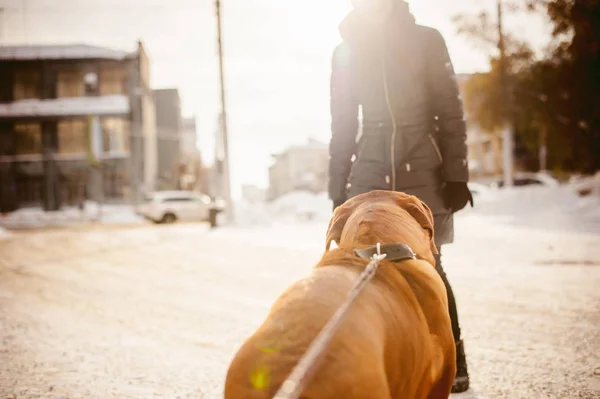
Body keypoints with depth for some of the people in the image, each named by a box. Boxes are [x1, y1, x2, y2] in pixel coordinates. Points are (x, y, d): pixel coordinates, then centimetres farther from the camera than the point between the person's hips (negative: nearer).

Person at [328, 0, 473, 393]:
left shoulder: (426, 40, 2)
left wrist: (456, 174, -8)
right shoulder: (347, 50, 10)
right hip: (370, 172, 3)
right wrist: (338, 190, 8)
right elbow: (342, 127, 12)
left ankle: (453, 361, 8)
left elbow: (451, 112, 0)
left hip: (423, 170, -2)